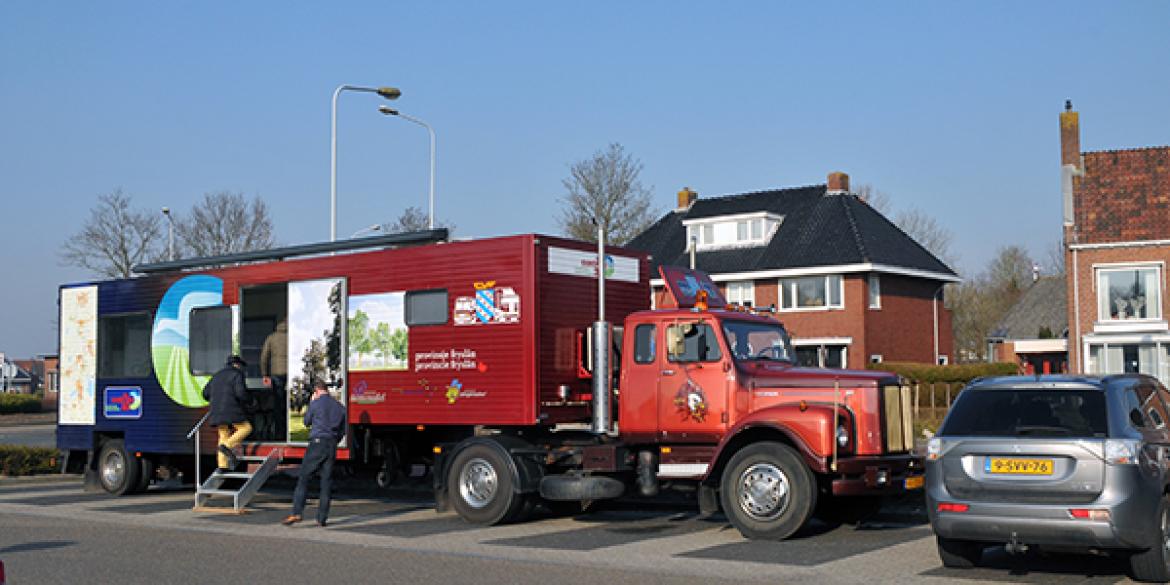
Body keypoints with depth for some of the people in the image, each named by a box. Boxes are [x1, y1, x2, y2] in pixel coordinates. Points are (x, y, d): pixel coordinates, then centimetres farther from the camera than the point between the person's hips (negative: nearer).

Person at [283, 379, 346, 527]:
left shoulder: (316, 403, -4)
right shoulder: (339, 406, 11)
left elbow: (307, 422, 11)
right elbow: (343, 430, 16)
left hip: (317, 443, -5)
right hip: (332, 446, 5)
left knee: (303, 478, -2)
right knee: (326, 482, 5)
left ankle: (296, 513, -12)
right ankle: (322, 518, 4)